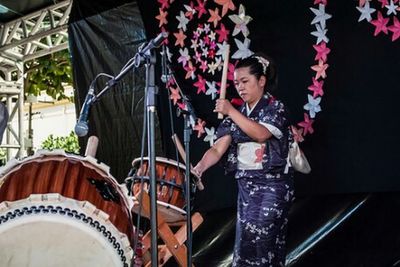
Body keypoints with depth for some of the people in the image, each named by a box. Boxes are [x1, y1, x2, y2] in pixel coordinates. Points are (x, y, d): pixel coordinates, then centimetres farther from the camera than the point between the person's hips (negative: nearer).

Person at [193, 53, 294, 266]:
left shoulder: (275, 108, -5)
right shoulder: (238, 114, 10)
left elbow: (261, 134, -24)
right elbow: (218, 149, -1)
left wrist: (230, 112, -23)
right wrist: (199, 167, -19)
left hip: (273, 185, -6)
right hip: (246, 185, 6)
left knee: (258, 240, -11)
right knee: (245, 242, 8)